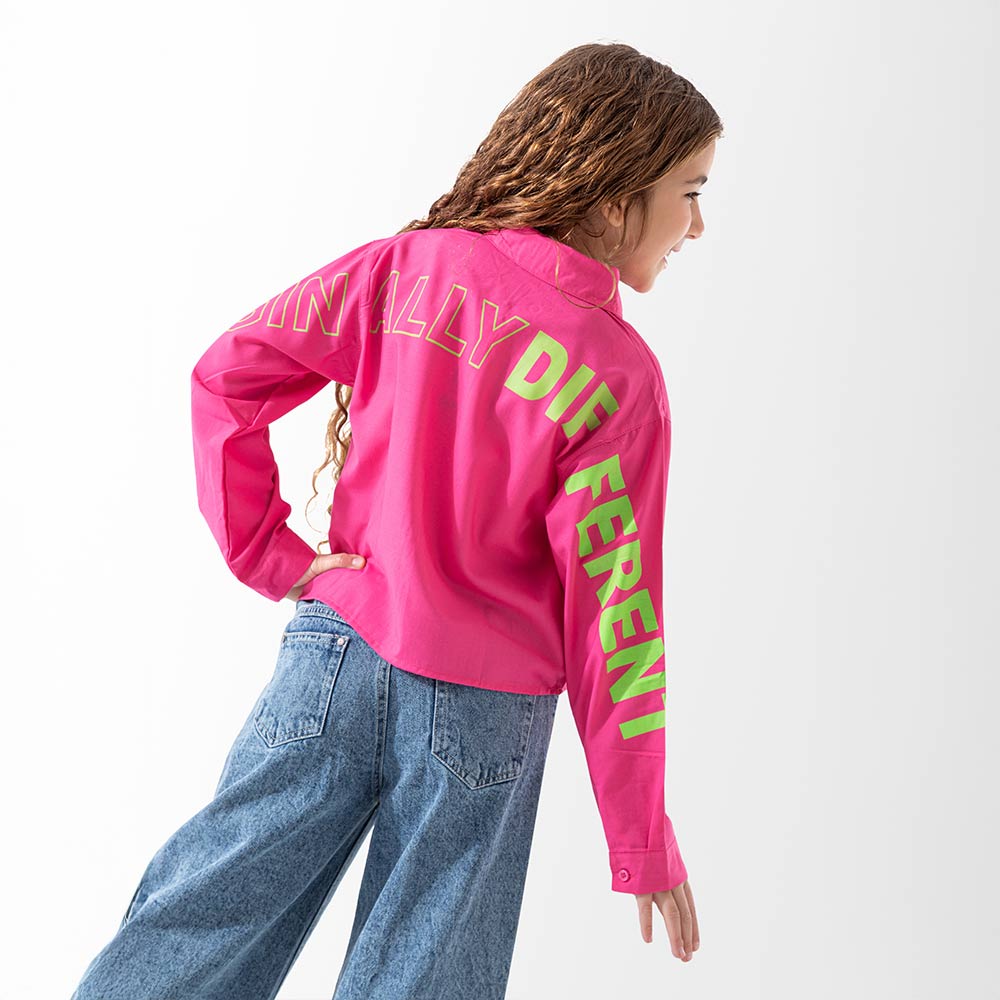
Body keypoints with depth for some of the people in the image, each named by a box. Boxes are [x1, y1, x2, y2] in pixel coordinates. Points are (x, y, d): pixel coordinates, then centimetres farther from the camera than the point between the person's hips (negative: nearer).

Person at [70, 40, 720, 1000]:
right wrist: (641, 843, -3)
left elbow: (226, 374, -2)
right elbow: (612, 614, -12)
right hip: (478, 709, -3)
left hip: (335, 650, 4)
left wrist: (267, 552, 2)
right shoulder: (617, 375, -14)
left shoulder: (404, 263, -3)